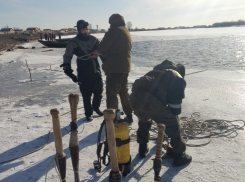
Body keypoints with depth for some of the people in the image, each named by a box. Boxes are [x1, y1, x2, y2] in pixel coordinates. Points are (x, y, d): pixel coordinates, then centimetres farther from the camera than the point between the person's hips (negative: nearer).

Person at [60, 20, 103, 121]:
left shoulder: (93, 39, 7)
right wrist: (68, 70, -11)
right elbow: (67, 57, -1)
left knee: (99, 91, 9)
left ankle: (96, 107, 35)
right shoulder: (73, 42, -3)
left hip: (96, 70, 3)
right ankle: (88, 113, 20)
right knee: (86, 94, 3)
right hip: (83, 73, -3)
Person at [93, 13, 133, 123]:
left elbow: (103, 46, -11)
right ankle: (129, 116, 25)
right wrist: (102, 53, 20)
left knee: (111, 94, -3)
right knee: (124, 91, 19)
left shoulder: (114, 30, -10)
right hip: (125, 67, 9)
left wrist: (98, 52, 9)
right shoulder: (127, 32, 18)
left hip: (114, 68, -9)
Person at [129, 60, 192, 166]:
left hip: (134, 96, 7)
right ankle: (179, 155, 25)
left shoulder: (158, 70, 37)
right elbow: (175, 105, 13)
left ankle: (143, 149, 45)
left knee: (144, 121, 36)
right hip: (151, 100, -6)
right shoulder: (179, 80, 19)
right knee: (172, 125, 15)